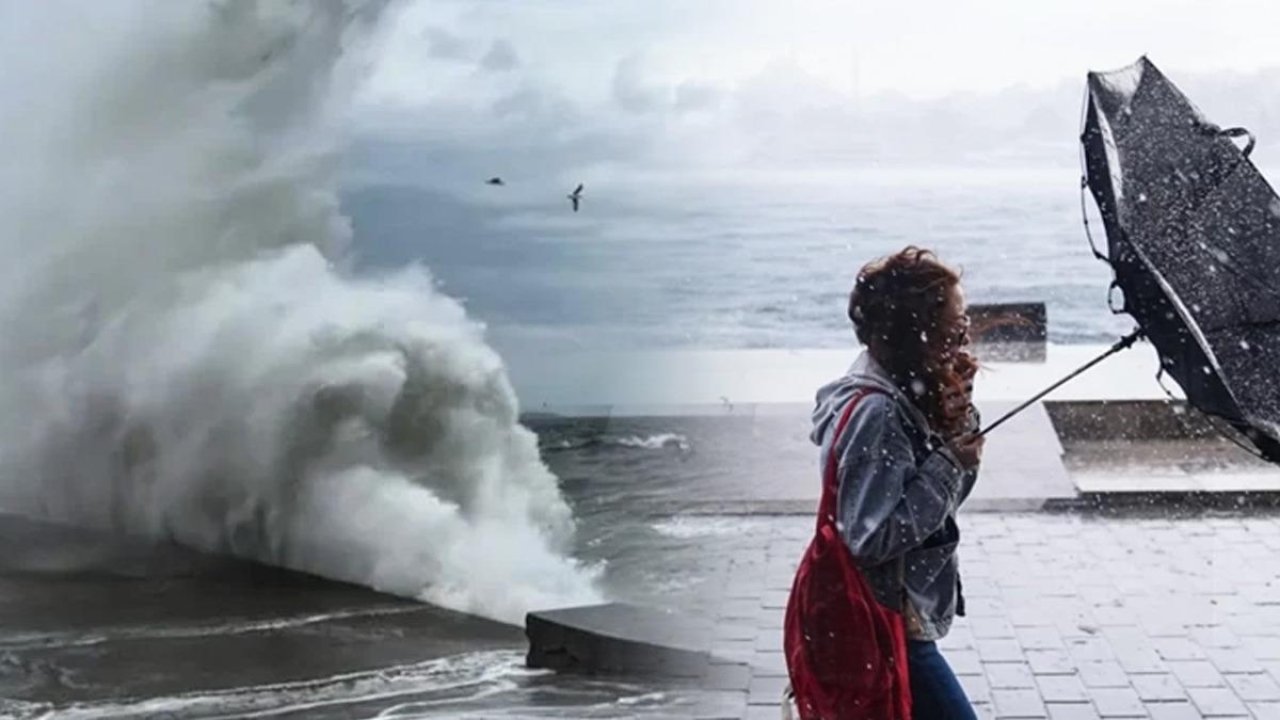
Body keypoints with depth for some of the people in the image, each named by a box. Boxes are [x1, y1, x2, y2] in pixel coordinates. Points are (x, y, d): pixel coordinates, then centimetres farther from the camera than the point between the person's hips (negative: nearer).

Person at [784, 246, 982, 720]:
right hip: (873, 627, -10)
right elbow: (871, 537, -26)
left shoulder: (903, 395, 5)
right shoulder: (875, 413, -24)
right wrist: (948, 464, -22)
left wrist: (959, 424, -4)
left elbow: (943, 500, 11)